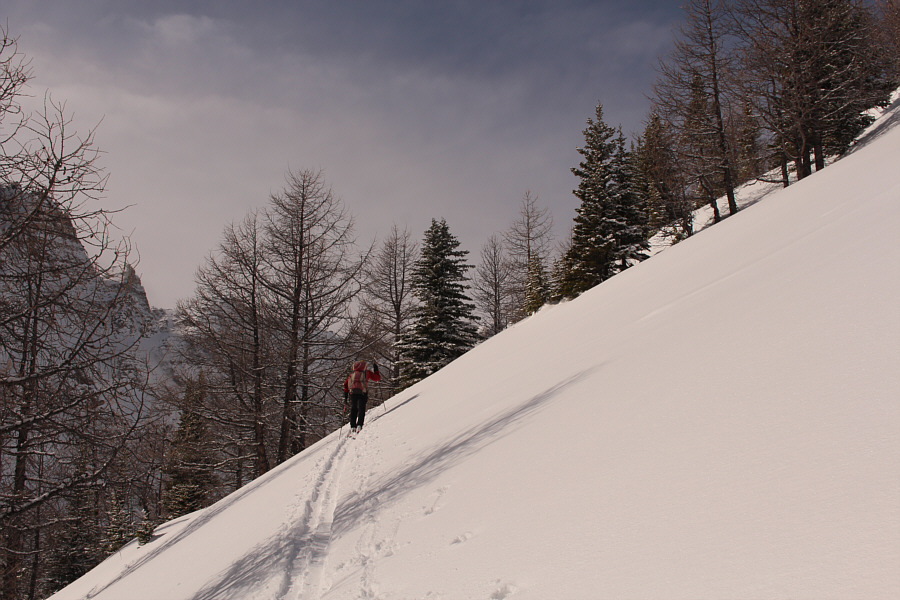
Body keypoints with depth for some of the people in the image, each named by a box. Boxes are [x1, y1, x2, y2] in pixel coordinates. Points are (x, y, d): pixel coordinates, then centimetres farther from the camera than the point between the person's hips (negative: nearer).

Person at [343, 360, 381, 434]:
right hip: (362, 392, -2)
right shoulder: (367, 372, 21)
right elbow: (377, 378, 28)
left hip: (352, 392, 2)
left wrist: (345, 398, 23)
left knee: (353, 409, 14)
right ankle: (359, 425, -17)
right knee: (361, 409, 1)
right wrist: (375, 368, 39)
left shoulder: (351, 374, 27)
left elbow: (345, 385, 21)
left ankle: (353, 427, 3)